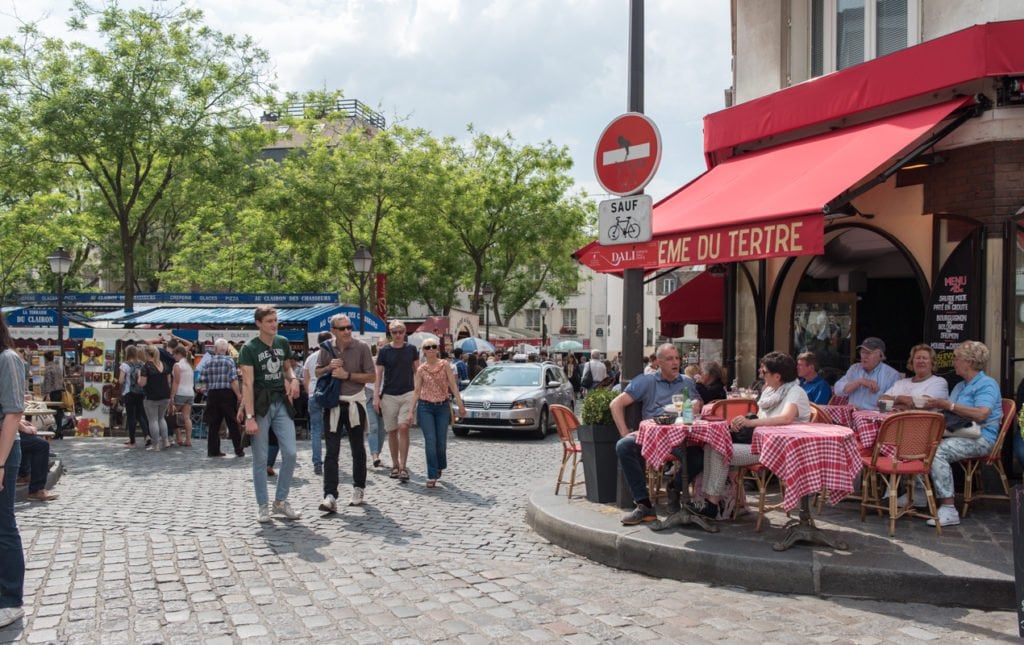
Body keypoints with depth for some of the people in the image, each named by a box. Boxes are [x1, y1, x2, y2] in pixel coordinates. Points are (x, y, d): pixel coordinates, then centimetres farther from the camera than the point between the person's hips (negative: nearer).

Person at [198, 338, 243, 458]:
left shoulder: (208, 361, 3)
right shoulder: (229, 361, -6)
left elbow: (202, 378, 3)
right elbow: (233, 380, -11)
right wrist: (238, 394, -5)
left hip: (212, 394, 3)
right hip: (227, 394, -3)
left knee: (213, 424, 9)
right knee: (233, 423, 2)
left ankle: (213, 450, 10)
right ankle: (238, 450, 4)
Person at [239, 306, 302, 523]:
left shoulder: (282, 342, 7)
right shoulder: (249, 348, -9)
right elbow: (247, 384, -15)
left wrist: (293, 378, 0)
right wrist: (249, 417, -21)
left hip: (281, 402, 5)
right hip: (260, 405, -5)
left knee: (290, 453, 0)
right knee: (261, 458, 2)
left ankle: (280, 501, 15)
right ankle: (262, 506, 14)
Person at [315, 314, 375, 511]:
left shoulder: (361, 347, -8)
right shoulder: (326, 348, 1)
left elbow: (371, 376, -7)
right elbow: (318, 373, 13)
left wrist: (347, 375, -17)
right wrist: (329, 367, -9)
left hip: (354, 402, -1)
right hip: (333, 403, 1)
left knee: (357, 449, 14)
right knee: (331, 451, -6)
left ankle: (358, 489, 30)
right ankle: (330, 496, -9)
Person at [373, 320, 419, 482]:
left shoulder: (411, 349, 5)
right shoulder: (384, 351, 1)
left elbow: (417, 371, 11)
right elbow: (378, 374, 1)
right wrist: (376, 396, -7)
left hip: (407, 394, 0)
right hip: (389, 395, 0)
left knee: (403, 428, -12)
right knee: (392, 431, 7)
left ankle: (403, 467, -9)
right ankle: (395, 465, 21)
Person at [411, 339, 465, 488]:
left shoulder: (444, 365, 2)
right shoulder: (421, 369, 2)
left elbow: (453, 385, -1)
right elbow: (416, 391, 5)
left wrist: (460, 404, -7)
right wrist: (411, 411, 0)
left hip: (442, 407, 1)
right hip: (425, 407, -1)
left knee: (441, 441, 6)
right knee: (430, 441, -9)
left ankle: (440, 466, 34)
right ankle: (432, 476, -5)